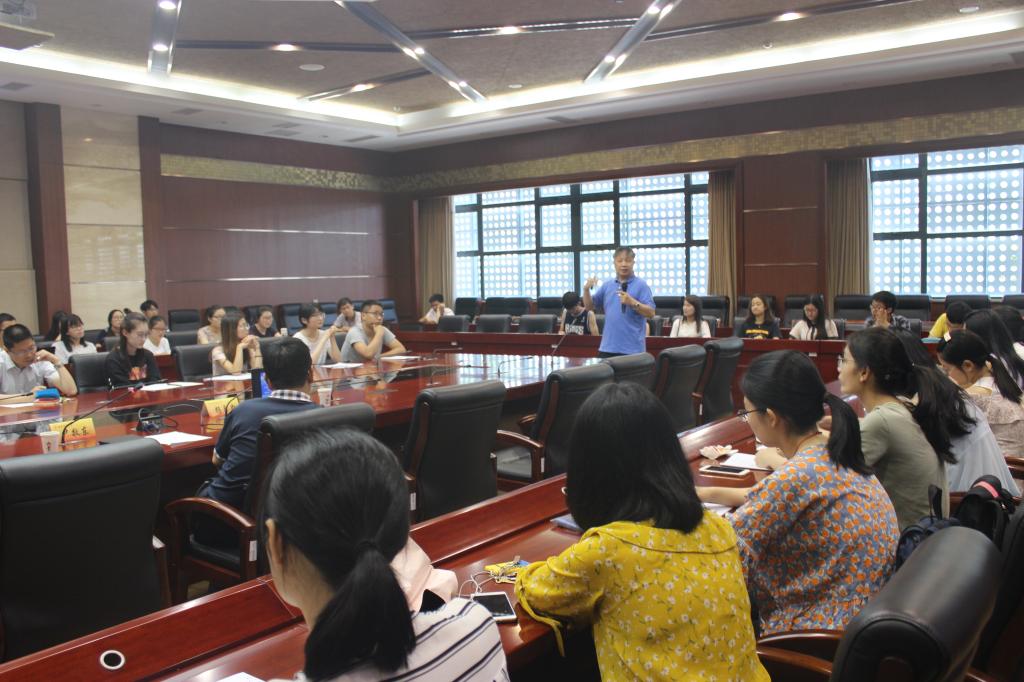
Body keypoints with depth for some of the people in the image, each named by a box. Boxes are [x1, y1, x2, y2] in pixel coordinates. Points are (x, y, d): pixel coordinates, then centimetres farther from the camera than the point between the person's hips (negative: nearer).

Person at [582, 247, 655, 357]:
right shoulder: (607, 285, 12)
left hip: (632, 349, -5)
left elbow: (651, 313, -10)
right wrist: (586, 290, -4)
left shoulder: (641, 285, -3)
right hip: (608, 347, 5)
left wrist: (633, 302, -24)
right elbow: (589, 306, 14)